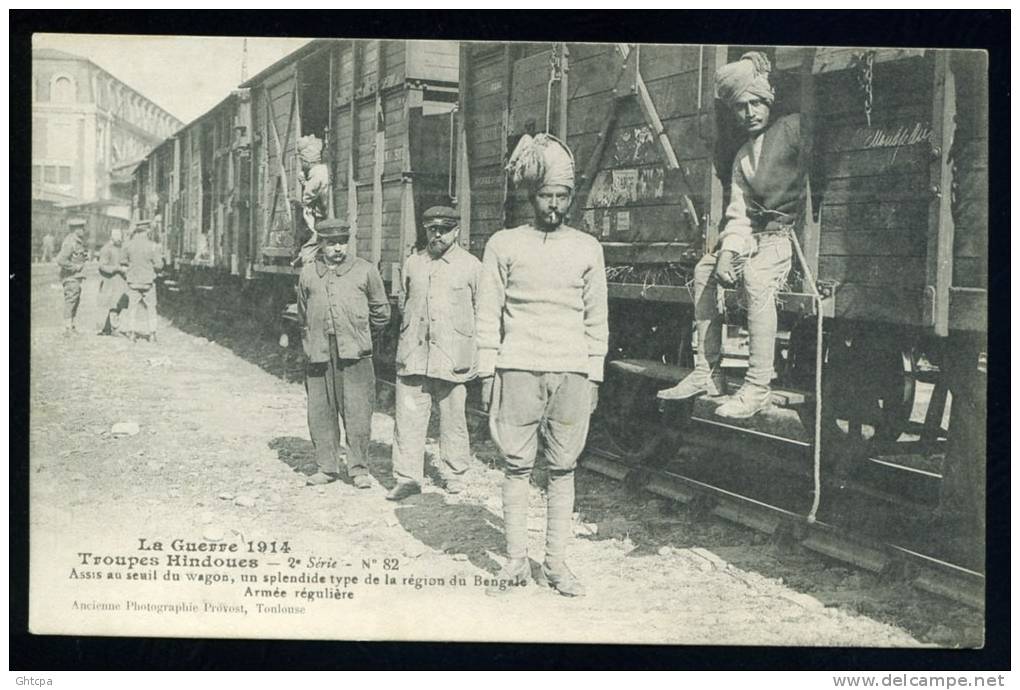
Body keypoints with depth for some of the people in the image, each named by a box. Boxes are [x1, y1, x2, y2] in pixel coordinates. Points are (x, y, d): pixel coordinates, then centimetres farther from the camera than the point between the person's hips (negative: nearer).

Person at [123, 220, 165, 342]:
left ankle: (133, 333, 10)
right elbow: (159, 265, -10)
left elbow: (125, 261, 4)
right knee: (150, 307, 10)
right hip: (148, 281, -2)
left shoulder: (129, 245, -6)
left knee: (133, 307, 11)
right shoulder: (151, 246, -13)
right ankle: (151, 334, 9)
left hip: (133, 281, 2)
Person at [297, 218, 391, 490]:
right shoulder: (308, 273, 10)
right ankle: (326, 467, 17)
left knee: (357, 411, -4)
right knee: (320, 412, 5)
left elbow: (381, 311, 14)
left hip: (353, 353, -2)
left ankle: (358, 469, 6)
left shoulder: (365, 270, 3)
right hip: (319, 353, 3)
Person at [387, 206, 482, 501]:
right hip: (412, 355, 3)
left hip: (453, 355, -2)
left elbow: (482, 312, 6)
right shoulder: (412, 263, 12)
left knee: (453, 419, 6)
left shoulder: (471, 266, 2)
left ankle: (454, 474, 21)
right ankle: (407, 477, 3)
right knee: (408, 417, -2)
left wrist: (480, 354, 4)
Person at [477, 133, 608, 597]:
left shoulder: (587, 248, 10)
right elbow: (488, 314, 5)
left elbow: (597, 318, 12)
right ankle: (516, 559, 12)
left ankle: (556, 563, 12)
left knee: (563, 468, 4)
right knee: (517, 466, 2)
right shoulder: (503, 245, 5)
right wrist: (487, 372, -1)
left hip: (572, 372, 2)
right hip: (518, 368, -1)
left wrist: (594, 375, 6)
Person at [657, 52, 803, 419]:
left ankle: (759, 386, -30)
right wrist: (728, 251, -7)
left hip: (794, 232, -8)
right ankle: (706, 373, 4)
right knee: (705, 269, 2)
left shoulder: (793, 128, -2)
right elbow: (739, 213, 11)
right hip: (760, 235, 8)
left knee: (756, 275, -32)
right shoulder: (742, 156, 20)